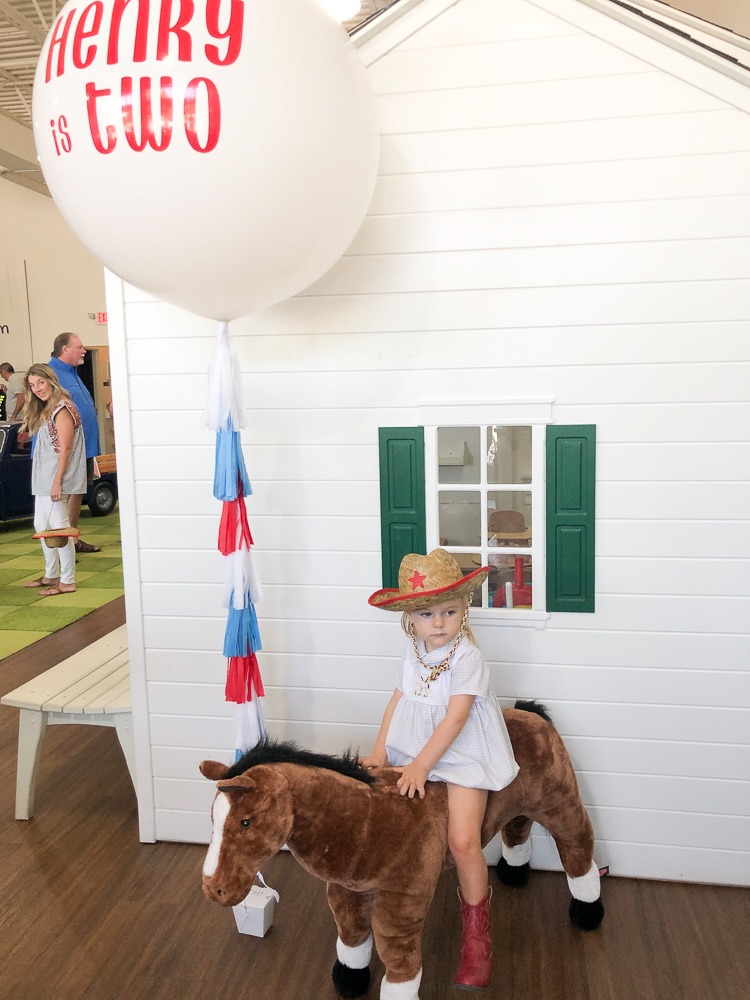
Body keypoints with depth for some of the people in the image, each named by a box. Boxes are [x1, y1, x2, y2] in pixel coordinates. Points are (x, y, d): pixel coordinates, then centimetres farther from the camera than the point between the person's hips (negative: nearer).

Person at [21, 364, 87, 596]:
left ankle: (67, 581, 1)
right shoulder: (46, 410, 17)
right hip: (42, 480, 10)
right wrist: (46, 481, 14)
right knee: (42, 527, 16)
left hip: (56, 478, -10)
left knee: (58, 527, -6)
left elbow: (65, 448, -18)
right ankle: (51, 575, 29)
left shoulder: (62, 408, -13)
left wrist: (57, 482, -21)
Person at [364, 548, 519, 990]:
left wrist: (421, 766, -21)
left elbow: (455, 718, -22)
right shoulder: (414, 653, 2)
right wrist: (379, 751, 2)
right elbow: (399, 699, 9)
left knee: (463, 841, -16)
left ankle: (476, 929, 9)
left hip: (461, 755, -6)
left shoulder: (467, 657, -20)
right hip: (414, 749, 7)